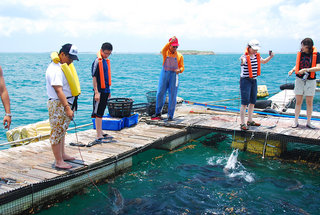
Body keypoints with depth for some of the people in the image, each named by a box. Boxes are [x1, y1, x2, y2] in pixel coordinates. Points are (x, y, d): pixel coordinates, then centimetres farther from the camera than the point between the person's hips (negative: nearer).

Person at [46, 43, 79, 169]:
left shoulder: (62, 66, 15)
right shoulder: (55, 69, -18)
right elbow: (59, 90, -27)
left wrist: (69, 105, 23)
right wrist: (67, 108, -31)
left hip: (64, 104, 11)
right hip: (57, 105, -11)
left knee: (62, 131, 19)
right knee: (57, 132, -5)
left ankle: (62, 154, 32)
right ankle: (59, 162, 1)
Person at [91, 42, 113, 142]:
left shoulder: (106, 61, 14)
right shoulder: (97, 61, -12)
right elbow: (94, 77, -15)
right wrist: (96, 92, -19)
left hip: (105, 91, 8)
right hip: (99, 91, -8)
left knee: (101, 113, 16)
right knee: (98, 113, -5)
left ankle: (101, 133, 26)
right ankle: (99, 136, -3)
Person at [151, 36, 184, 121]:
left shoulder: (179, 56, 9)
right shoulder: (166, 53, 6)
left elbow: (182, 67, 5)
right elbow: (163, 50, -18)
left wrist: (179, 70, -19)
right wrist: (170, 42, -31)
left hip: (174, 75, 0)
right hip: (164, 74, 0)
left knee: (172, 96, -1)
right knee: (160, 93, -1)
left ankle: (170, 115, 6)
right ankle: (158, 113, 14)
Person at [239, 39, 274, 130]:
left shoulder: (257, 56, 6)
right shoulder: (245, 57, -17)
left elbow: (264, 61, 25)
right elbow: (242, 61, -41)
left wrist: (270, 57, 7)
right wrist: (242, 61, -65)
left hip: (254, 81, 8)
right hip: (245, 80, -8)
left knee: (252, 102, 13)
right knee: (244, 103, -9)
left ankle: (250, 121, 26)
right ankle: (242, 124, -3)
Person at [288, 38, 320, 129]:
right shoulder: (300, 53, 3)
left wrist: (305, 69, -24)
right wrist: (292, 70, -1)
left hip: (310, 81, -2)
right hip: (299, 80, 2)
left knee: (309, 102, 4)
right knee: (298, 102, 3)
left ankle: (308, 122, 15)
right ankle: (296, 121, 11)